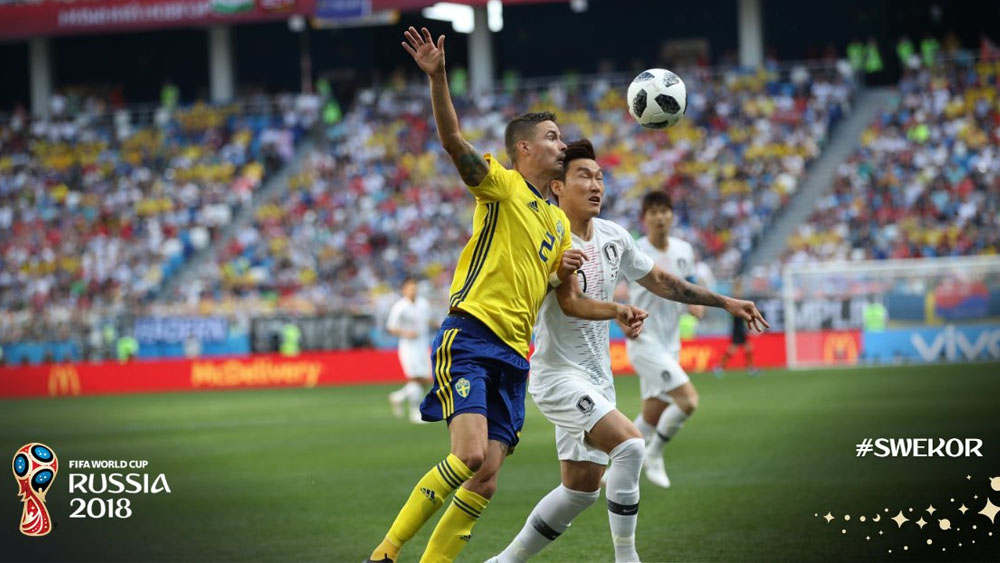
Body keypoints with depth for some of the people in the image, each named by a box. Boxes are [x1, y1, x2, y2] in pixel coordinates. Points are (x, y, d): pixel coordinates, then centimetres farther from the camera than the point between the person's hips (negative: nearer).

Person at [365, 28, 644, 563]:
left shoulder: (558, 222, 22)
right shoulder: (501, 185, 1)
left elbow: (567, 298, 30)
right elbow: (453, 140, -17)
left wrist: (616, 311, 15)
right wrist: (437, 78, -31)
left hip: (513, 356, 7)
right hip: (470, 336, -7)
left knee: (484, 483, -2)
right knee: (469, 456, -23)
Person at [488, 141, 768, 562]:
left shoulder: (613, 238, 5)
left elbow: (660, 281, 19)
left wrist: (725, 302, 18)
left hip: (596, 377, 8)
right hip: (559, 373, -8)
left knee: (582, 487, 8)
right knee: (629, 445, -24)